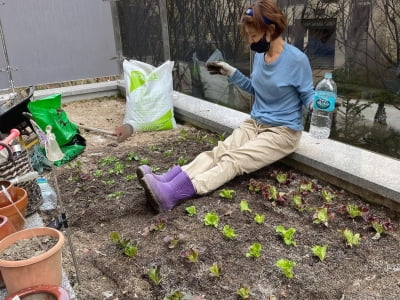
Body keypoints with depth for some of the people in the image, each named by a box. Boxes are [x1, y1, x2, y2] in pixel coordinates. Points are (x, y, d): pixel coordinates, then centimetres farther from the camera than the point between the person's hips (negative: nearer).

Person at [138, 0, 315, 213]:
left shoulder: (296, 60, -15)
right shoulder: (260, 55, 5)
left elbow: (307, 95, -6)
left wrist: (317, 104, -29)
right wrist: (232, 73, 10)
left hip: (283, 131, -6)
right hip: (254, 124, 7)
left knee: (234, 160, -27)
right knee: (218, 151, -18)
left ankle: (172, 194, -45)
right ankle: (165, 182, -37)